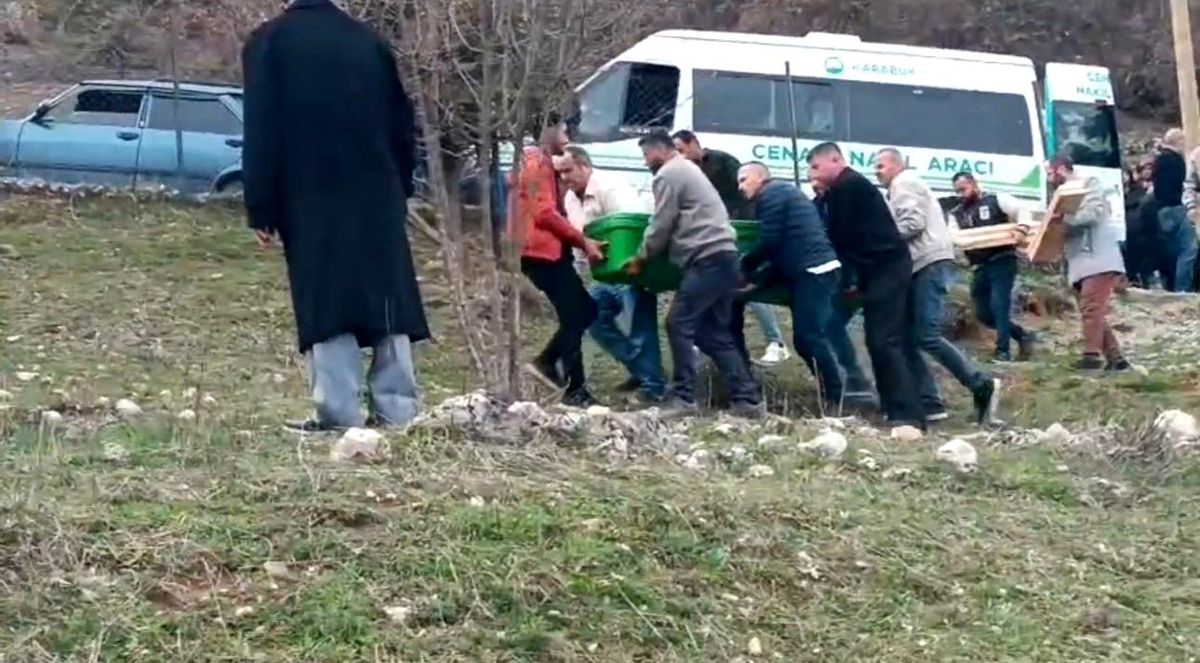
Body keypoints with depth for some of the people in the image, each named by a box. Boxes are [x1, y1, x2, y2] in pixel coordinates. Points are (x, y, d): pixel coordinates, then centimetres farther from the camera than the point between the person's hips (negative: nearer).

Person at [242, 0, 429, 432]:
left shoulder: (269, 43, 1)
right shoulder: (368, 41, 12)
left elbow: (262, 133, -3)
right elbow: (401, 125, 13)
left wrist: (261, 210, -1)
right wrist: (400, 190, 18)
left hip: (312, 202, -3)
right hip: (377, 198, 3)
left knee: (326, 303, -3)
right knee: (387, 300, 7)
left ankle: (340, 413, -8)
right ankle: (397, 410, 6)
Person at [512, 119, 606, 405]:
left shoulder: (543, 164, 22)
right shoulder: (537, 163, -11)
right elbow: (544, 213, -20)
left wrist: (581, 241, 13)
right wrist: (582, 240, -15)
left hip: (547, 250, 10)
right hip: (541, 251, -10)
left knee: (584, 310, 13)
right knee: (574, 316, -7)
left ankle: (547, 362, 10)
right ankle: (576, 390, -4)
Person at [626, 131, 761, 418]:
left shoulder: (668, 174, -4)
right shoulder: (687, 169, 28)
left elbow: (661, 226, -6)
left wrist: (640, 259, 7)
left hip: (708, 260, -10)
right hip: (723, 257, 10)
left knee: (679, 324, -7)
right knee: (714, 333, 10)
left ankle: (683, 398, -9)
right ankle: (746, 399, 7)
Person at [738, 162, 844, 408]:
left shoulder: (769, 195, -3)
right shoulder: (785, 192, 27)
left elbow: (769, 242, -11)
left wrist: (744, 266, 3)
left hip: (811, 272, -10)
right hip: (819, 270, 10)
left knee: (810, 338, -11)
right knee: (807, 338, 11)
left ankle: (834, 403, -12)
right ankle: (832, 398, 11)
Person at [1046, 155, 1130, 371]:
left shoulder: (1089, 184, 1)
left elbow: (1093, 214, -16)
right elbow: (1069, 226, 21)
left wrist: (1062, 219, -19)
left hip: (1099, 260, -9)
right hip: (1081, 264, 9)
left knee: (1092, 309, -18)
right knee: (1093, 312, 5)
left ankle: (1092, 355, -22)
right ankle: (1115, 358, 7)